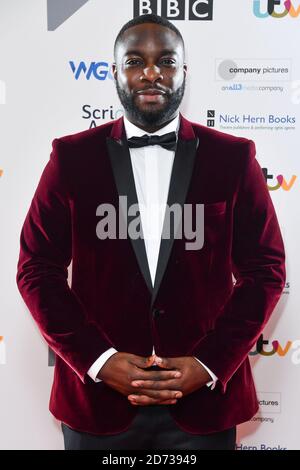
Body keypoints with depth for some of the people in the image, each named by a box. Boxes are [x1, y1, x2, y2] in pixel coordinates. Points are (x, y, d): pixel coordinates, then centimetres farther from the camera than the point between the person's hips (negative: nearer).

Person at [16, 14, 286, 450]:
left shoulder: (234, 157, -1)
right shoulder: (72, 157, -1)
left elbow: (264, 269, 0)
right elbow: (37, 269, -1)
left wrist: (210, 364, -9)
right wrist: (98, 360, -10)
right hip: (97, 396, 1)